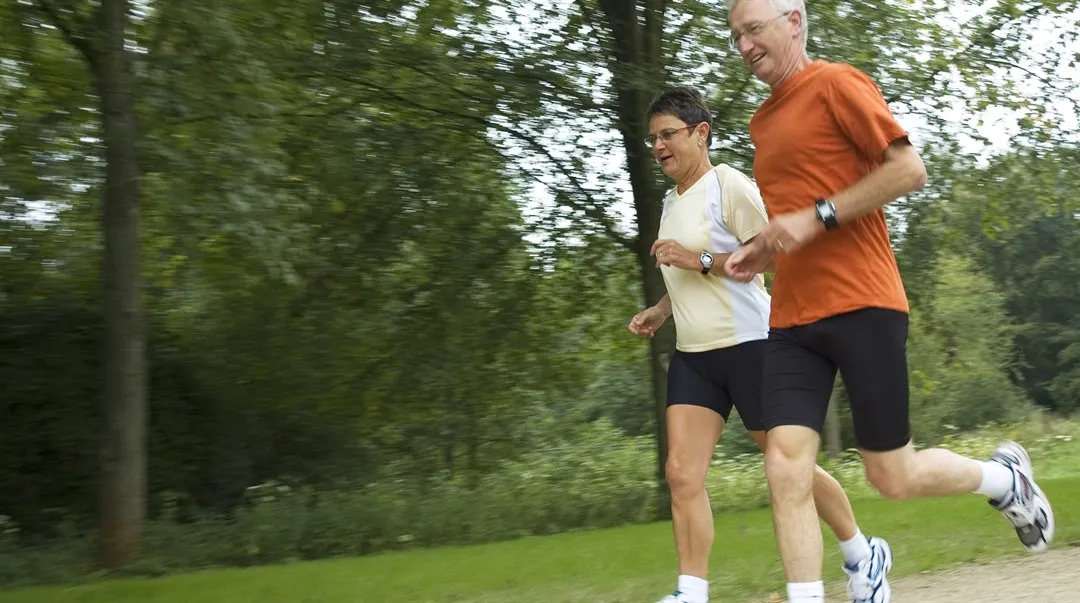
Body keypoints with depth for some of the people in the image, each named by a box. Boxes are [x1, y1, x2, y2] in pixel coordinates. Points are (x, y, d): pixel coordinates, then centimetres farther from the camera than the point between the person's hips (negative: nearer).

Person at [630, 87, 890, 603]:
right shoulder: (672, 200, 16)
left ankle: (863, 555, 26)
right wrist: (660, 311, 14)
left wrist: (698, 259, -21)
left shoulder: (728, 184, -10)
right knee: (681, 473, -8)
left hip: (747, 344, -7)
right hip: (692, 355, 7)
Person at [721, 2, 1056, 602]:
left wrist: (817, 217, -17)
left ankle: (1006, 477, 29)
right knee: (786, 469, -8)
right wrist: (762, 253, 12)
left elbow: (910, 169, -12)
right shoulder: (764, 120, 19)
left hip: (862, 306, -6)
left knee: (893, 476, 2)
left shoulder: (836, 83, -4)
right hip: (792, 319, 7)